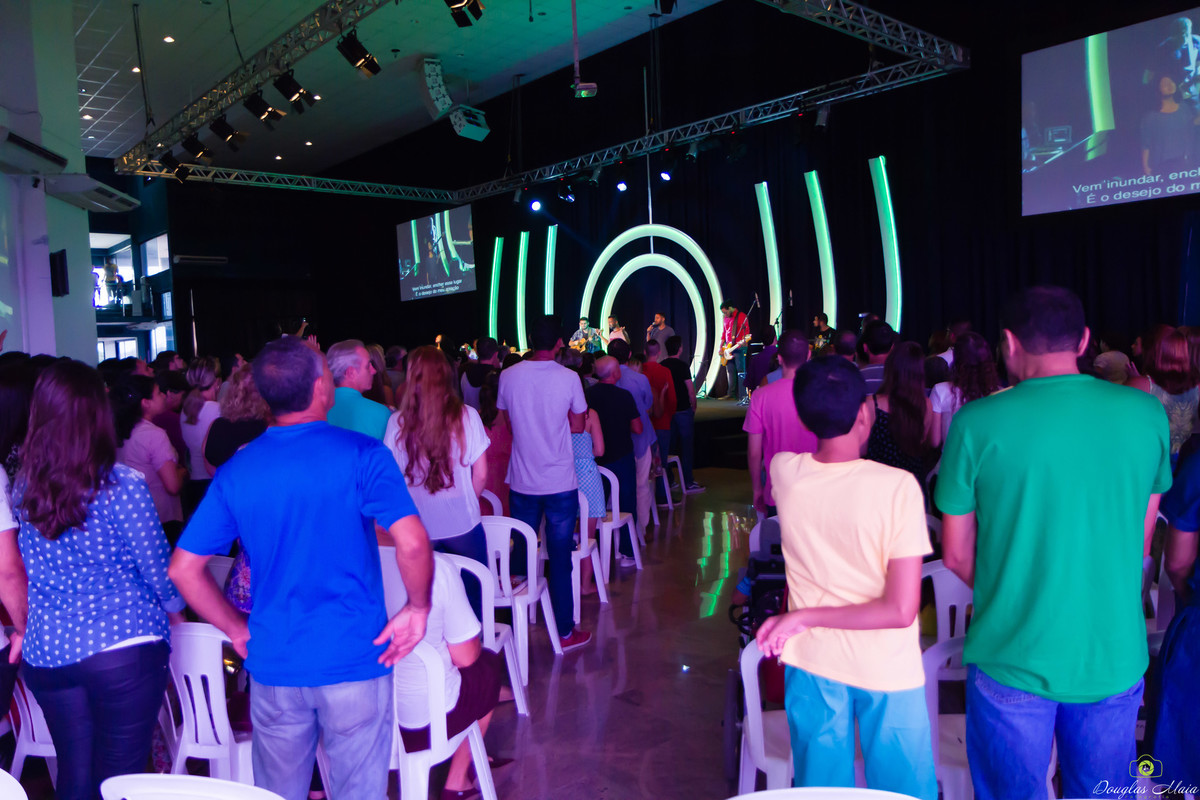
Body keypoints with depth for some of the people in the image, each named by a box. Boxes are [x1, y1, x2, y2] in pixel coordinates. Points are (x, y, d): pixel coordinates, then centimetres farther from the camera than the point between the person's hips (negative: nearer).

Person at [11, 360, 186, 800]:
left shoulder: (23, 488, 1)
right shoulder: (122, 486, -14)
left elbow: (11, 570, 11)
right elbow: (157, 566, -9)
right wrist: (174, 610, 10)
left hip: (46, 653, 5)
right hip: (124, 648, -5)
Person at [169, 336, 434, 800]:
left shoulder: (235, 471, 0)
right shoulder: (362, 455, -12)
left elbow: (184, 570, 2)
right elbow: (412, 544, -22)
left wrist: (238, 630, 10)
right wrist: (417, 608, -7)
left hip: (273, 667, 4)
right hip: (355, 662, -3)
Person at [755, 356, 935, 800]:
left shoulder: (783, 471, -12)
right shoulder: (897, 486, -22)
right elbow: (901, 610, -22)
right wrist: (804, 620, -17)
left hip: (811, 663, 3)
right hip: (887, 671, -3)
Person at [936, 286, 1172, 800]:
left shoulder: (977, 422, -14)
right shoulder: (1146, 415, -4)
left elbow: (956, 555, -6)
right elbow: (1140, 542, 7)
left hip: (1013, 660, -3)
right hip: (1115, 658, 3)